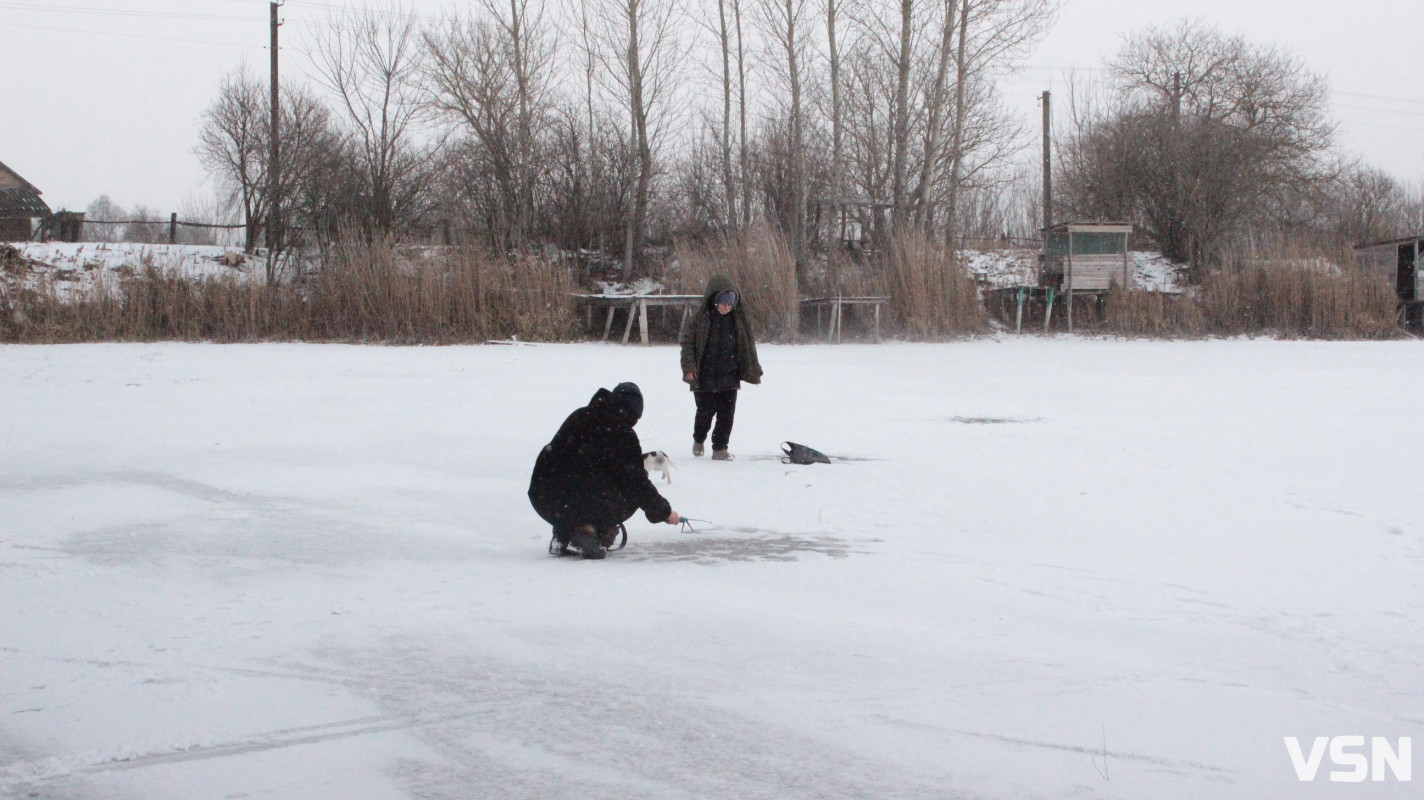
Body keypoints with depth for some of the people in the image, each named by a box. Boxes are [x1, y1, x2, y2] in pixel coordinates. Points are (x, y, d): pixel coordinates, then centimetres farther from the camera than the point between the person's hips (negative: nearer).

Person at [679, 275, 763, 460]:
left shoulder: (739, 320, 3)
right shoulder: (701, 318, -7)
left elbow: (748, 345, 12)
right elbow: (687, 341, -3)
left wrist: (753, 371, 12)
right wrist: (689, 367, -12)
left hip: (729, 377, 3)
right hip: (705, 376, -3)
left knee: (727, 414, 1)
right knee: (705, 411, 4)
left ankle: (720, 448, 11)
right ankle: (698, 440, 31)